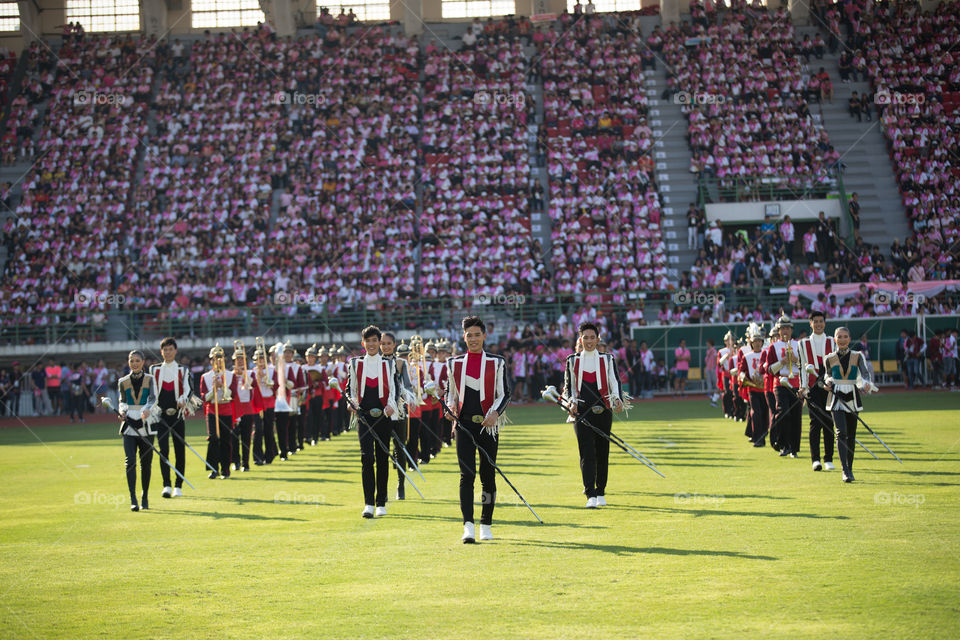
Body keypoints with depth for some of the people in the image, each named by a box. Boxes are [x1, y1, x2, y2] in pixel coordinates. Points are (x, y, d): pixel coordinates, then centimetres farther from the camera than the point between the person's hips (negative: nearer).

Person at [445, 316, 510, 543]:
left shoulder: (497, 363, 3)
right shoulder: (454, 363, 8)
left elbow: (505, 394, 3)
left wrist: (495, 413, -15)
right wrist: (451, 407, -4)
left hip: (488, 426, 0)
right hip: (464, 425, 0)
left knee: (488, 476, 7)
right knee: (467, 475, -12)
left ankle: (486, 525, 20)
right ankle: (468, 526, -19)